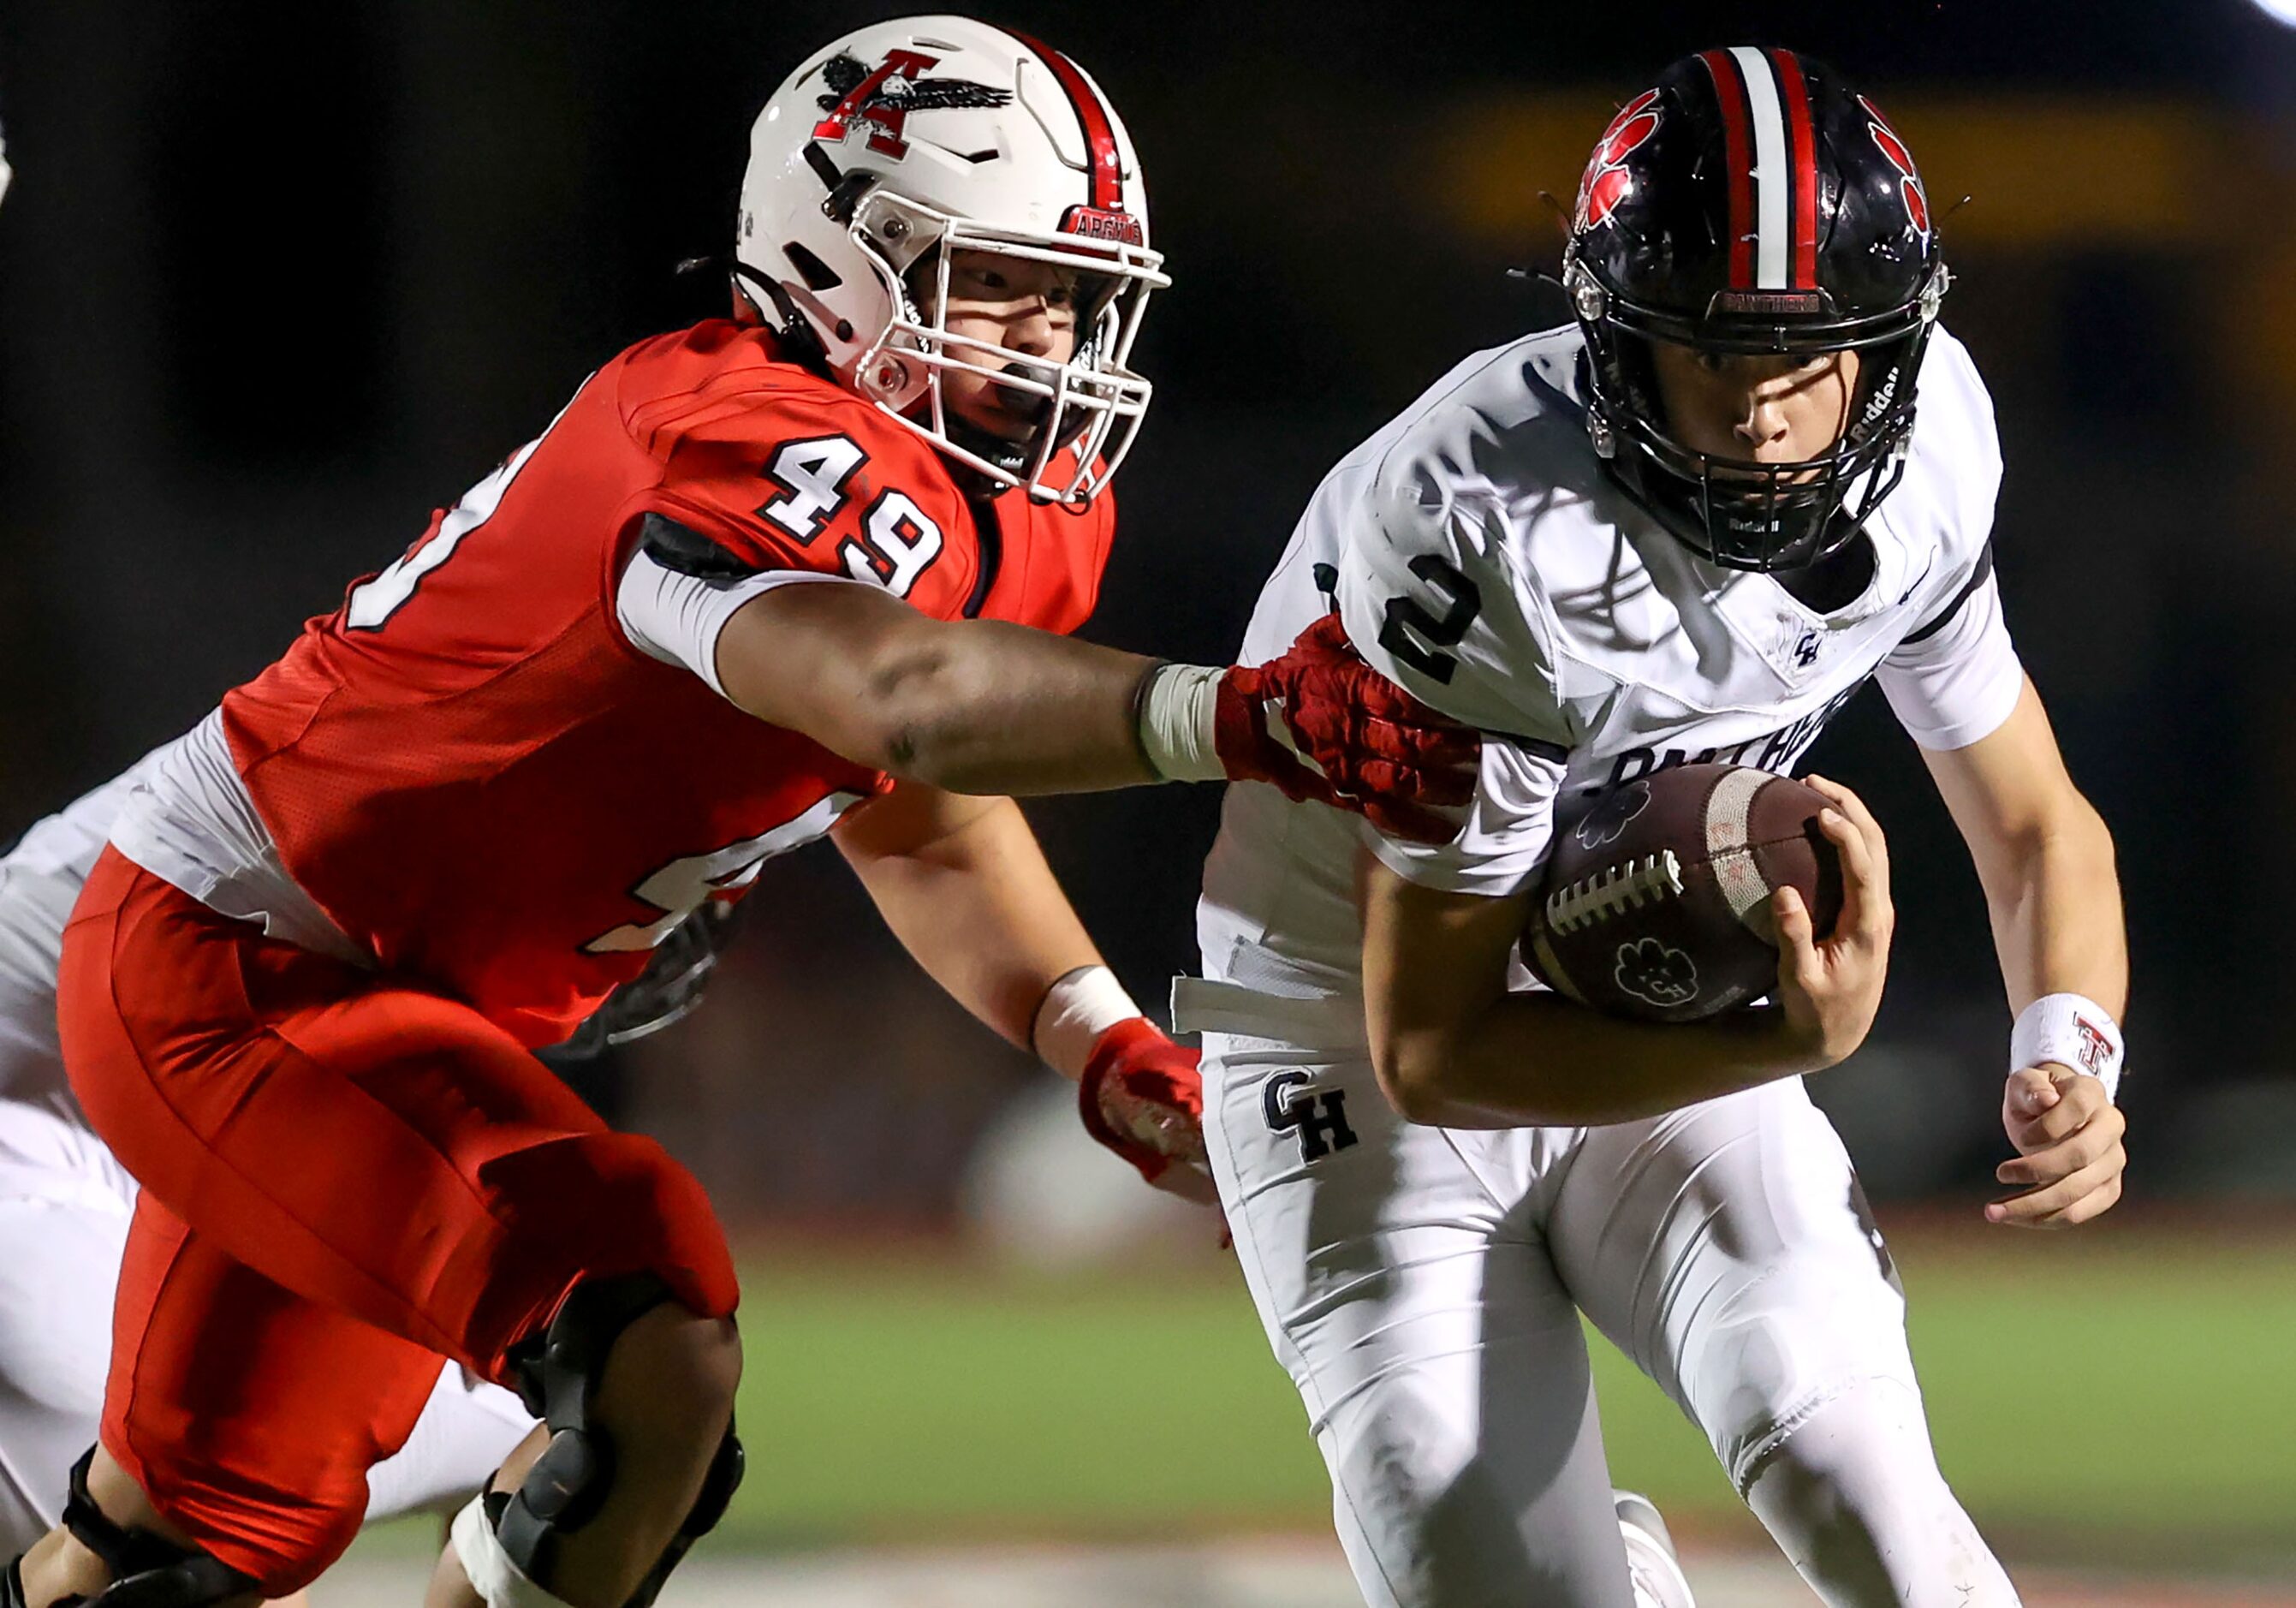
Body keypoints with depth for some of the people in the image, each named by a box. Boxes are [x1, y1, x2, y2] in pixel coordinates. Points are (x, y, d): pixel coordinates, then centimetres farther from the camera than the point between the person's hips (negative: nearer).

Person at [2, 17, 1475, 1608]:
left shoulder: (1015, 515, 1)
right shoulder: (770, 450, -29)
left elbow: (918, 816, 19)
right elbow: (897, 698, -51)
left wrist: (1109, 1049, 8)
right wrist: (1238, 718, -61)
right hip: (224, 975, -11)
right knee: (659, 1363, -27)